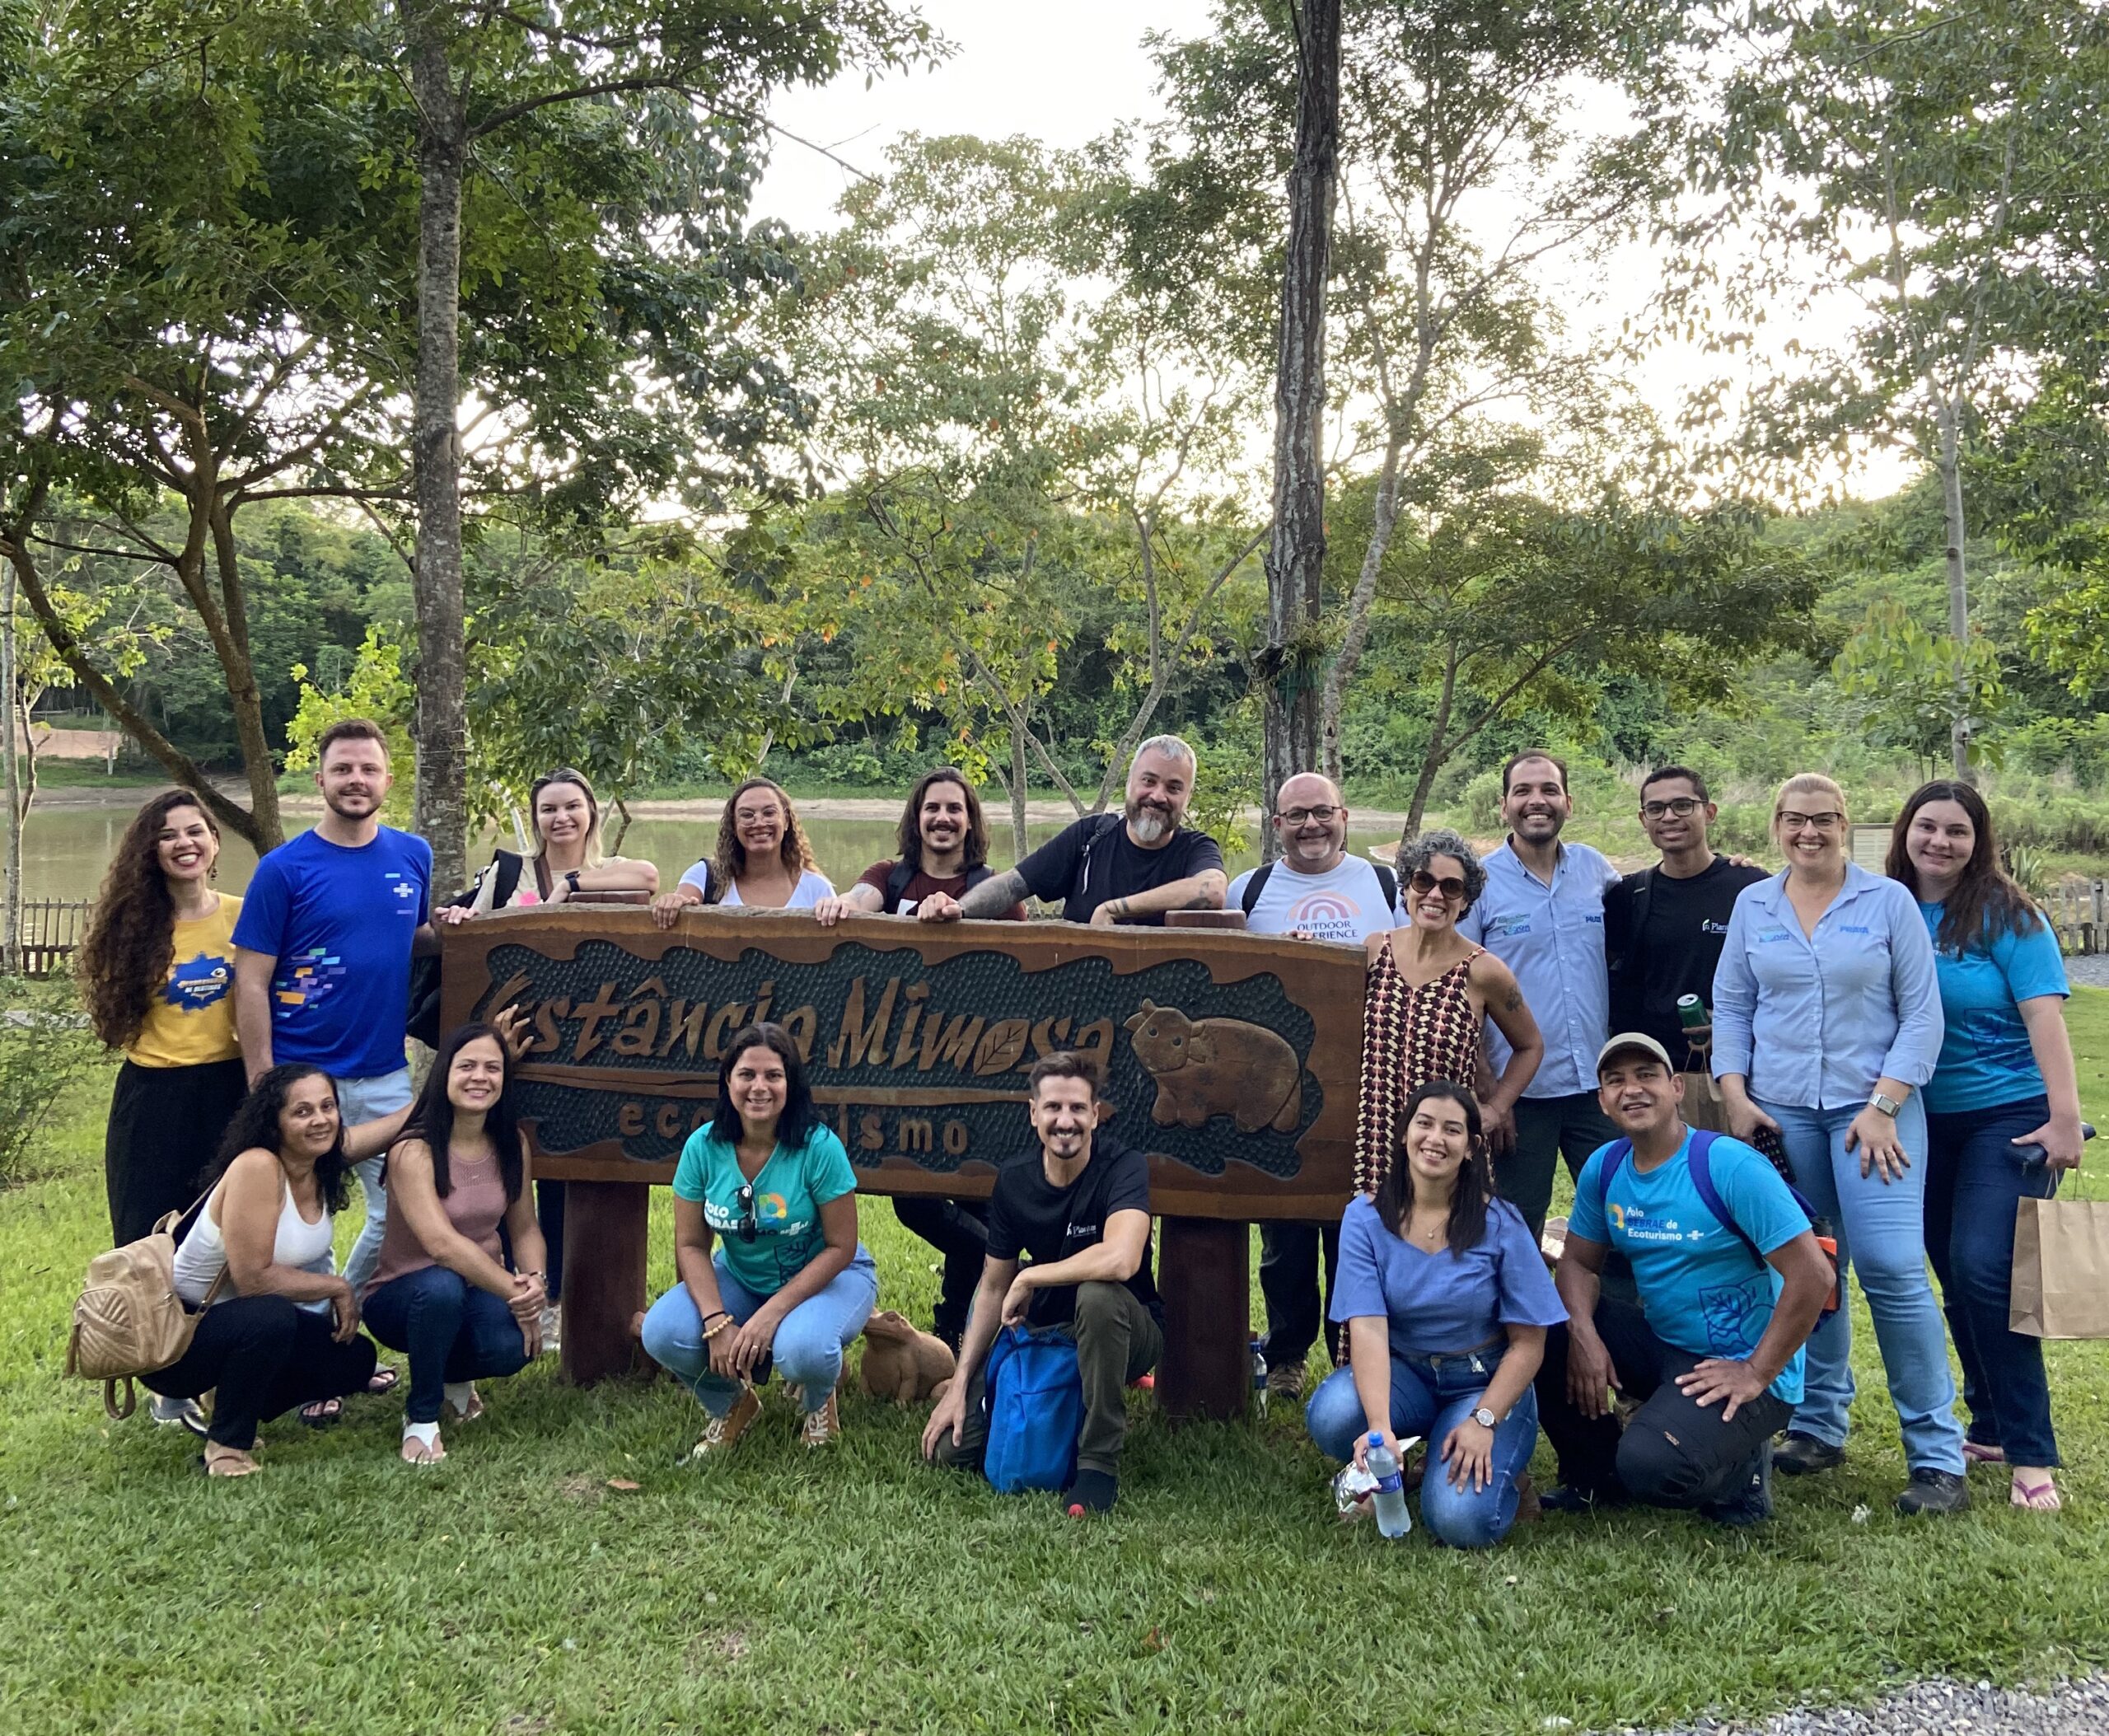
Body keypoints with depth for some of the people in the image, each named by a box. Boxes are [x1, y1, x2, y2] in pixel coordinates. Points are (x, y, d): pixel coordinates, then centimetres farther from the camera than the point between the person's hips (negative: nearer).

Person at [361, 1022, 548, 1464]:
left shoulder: (512, 1144, -2)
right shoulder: (414, 1151, -20)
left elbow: (525, 1229, 1)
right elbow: (442, 1243, -30)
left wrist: (535, 1281, -20)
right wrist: (513, 1291, -30)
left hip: (480, 1289, 4)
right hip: (400, 1296, -4)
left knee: (511, 1346, -29)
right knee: (441, 1286, -40)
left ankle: (455, 1376, 12)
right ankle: (420, 1418, -14)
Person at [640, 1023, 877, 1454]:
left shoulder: (819, 1147, -23)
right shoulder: (703, 1147, -13)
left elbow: (840, 1247, -18)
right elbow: (691, 1244, -7)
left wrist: (772, 1313, -25)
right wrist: (718, 1322, -22)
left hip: (825, 1275, -3)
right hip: (738, 1278, 4)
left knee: (801, 1350, -36)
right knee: (663, 1334, -23)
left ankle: (819, 1401, 5)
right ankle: (732, 1405, 11)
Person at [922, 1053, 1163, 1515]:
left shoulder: (1124, 1168, -20)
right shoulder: (1013, 1178, -4)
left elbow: (1121, 1260, -40)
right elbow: (994, 1289, 4)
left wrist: (1028, 1278, -26)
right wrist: (960, 1384, -2)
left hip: (1128, 1334, -5)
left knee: (1098, 1293, -39)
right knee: (953, 1446, -6)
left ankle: (1099, 1461, -24)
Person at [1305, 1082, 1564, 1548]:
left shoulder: (1500, 1225, -11)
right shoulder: (1366, 1217, -9)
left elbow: (1528, 1344, -7)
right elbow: (1367, 1328, -19)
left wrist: (1483, 1421, -21)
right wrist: (1381, 1428, -33)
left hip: (1486, 1382, -1)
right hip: (1402, 1373, 2)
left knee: (1461, 1521, -25)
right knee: (1331, 1416, -32)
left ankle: (1500, 1467, 10)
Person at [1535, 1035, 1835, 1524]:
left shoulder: (1730, 1165, -19)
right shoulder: (1604, 1168, 1)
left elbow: (1813, 1274, -22)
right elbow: (1578, 1262, 7)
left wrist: (1757, 1373, -20)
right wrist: (1583, 1334, -14)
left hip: (1739, 1367, -7)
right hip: (1660, 1345, 7)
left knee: (1651, 1468, -30)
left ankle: (1740, 1469, 5)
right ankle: (1597, 1473, 11)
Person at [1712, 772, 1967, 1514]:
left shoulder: (1888, 901, 1)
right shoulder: (1752, 906, 9)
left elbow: (1922, 1014, -1)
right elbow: (1731, 1007, 12)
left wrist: (1884, 1106, -9)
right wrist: (1735, 1097, 1)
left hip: (1871, 1107, -3)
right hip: (1780, 1113, 3)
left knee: (1893, 1268, -11)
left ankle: (1938, 1457, -3)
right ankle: (1818, 1426, 22)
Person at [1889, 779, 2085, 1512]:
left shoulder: (2006, 915, -9)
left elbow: (2044, 1016, -13)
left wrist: (2065, 1117, -18)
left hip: (2008, 1115, -5)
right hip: (1927, 1122, 5)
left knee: (1984, 1269, -16)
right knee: (1955, 1277, 11)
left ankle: (2031, 1453, -7)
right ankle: (1990, 1427, 25)